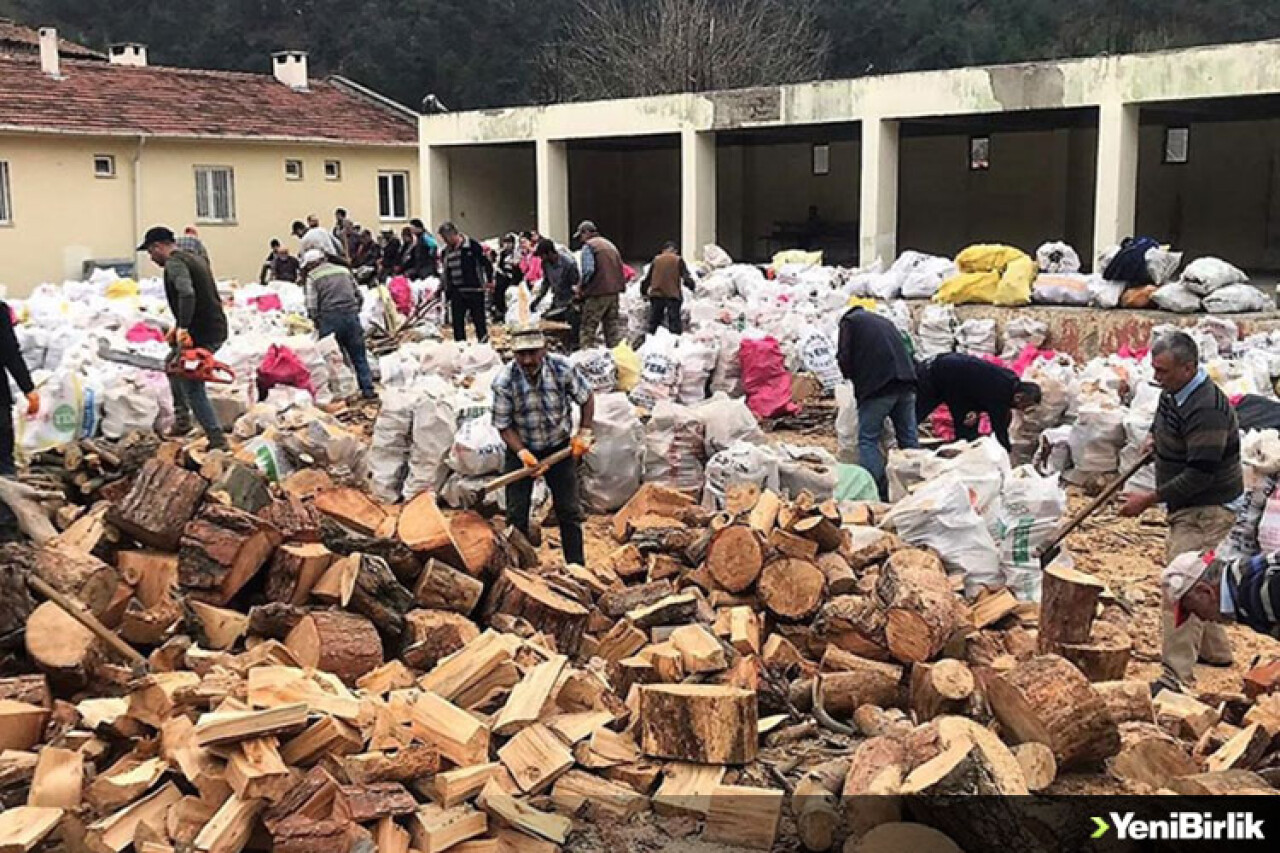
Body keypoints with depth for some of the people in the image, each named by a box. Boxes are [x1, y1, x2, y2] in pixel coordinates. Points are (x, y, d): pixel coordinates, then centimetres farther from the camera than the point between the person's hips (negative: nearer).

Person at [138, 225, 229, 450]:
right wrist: (182, 328, 22)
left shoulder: (174, 263, -11)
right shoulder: (193, 259, 19)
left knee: (193, 390, -3)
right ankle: (182, 419, 28)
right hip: (217, 329, 10)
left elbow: (186, 293, -29)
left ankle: (217, 440, -4)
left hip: (201, 335, -10)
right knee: (174, 364, 27)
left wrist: (183, 328, -33)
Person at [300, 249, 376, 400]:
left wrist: (317, 323, 9)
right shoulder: (344, 271, 16)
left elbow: (312, 306, -4)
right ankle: (367, 390, 6)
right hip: (351, 316, 4)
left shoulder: (312, 277, 3)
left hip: (329, 319, -4)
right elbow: (359, 296, 16)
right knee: (359, 357, 8)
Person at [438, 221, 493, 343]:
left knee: (479, 320, 2)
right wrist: (447, 291, 14)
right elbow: (445, 272, 18)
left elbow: (486, 262, -6)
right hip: (456, 293, 6)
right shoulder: (446, 251, 12)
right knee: (457, 323, 5)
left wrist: (489, 280, -8)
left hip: (474, 290, -5)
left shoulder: (472, 245, -7)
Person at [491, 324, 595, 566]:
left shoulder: (563, 369, -20)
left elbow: (587, 398, -2)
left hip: (559, 447, 1)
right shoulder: (504, 382, -23)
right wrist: (524, 454, -27)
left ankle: (577, 566, 17)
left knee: (570, 510, 5)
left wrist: (584, 434, -7)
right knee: (517, 513, 2)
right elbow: (504, 426, -15)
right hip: (521, 449, -1)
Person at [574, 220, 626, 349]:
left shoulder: (588, 246, -7)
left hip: (597, 294, -8)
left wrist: (581, 288, -7)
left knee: (588, 327, -3)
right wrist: (621, 285, 16)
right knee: (613, 325, 12)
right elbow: (620, 268, 16)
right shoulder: (610, 245, 19)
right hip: (614, 292, 8)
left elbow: (588, 271, -18)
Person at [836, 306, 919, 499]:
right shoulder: (885, 321, 30)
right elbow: (905, 351, 25)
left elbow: (844, 358, 2)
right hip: (906, 382, 6)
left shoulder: (849, 321, 11)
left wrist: (853, 377, 19)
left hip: (877, 387, -6)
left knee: (868, 439, -2)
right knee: (908, 438, 10)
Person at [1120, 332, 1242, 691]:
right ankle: (1215, 650, 38)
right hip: (1186, 506, 11)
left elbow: (1200, 473, -28)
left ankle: (1176, 676, -12)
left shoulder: (1206, 410, -27)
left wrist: (1150, 499, -26)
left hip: (1208, 510, -10)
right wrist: (1155, 438, 7)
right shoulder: (1174, 394, 4)